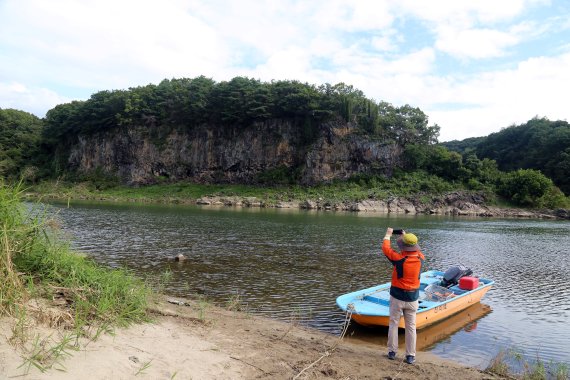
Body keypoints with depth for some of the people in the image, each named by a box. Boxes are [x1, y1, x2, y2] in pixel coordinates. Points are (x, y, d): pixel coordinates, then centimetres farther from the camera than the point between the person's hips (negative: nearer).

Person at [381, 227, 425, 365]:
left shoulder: (399, 259, -20)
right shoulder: (420, 258, -9)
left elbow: (386, 248, -4)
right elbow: (416, 250, 15)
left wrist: (388, 234, 12)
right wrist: (407, 236, 23)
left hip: (397, 297, -3)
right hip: (413, 298, 3)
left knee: (393, 324, 11)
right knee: (411, 326, 10)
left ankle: (392, 352, 19)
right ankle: (410, 356, 14)